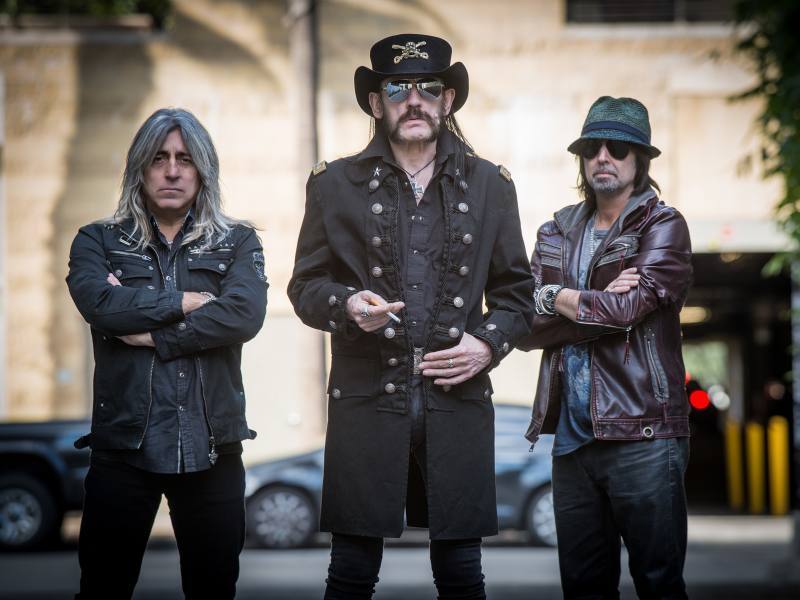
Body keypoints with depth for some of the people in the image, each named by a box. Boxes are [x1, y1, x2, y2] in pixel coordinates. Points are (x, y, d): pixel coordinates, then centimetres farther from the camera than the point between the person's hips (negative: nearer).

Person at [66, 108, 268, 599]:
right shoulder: (99, 242, 9)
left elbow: (244, 314, -10)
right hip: (123, 445, 0)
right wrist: (185, 301, -8)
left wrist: (152, 332, -12)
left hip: (211, 447, 1)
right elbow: (99, 302, -12)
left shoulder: (238, 243, 10)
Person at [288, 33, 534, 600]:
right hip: (366, 400, -1)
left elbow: (516, 291, 16)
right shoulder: (335, 184, 8)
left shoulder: (490, 185, 11)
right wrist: (347, 306, -12)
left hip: (459, 400, 1)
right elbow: (305, 285, 9)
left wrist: (489, 343, -3)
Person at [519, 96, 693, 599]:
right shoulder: (556, 235, 15)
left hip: (642, 437, -5)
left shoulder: (663, 227, 0)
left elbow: (628, 307, -15)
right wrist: (598, 302, -11)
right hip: (572, 438, 5)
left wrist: (560, 298, 0)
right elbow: (526, 328, 3)